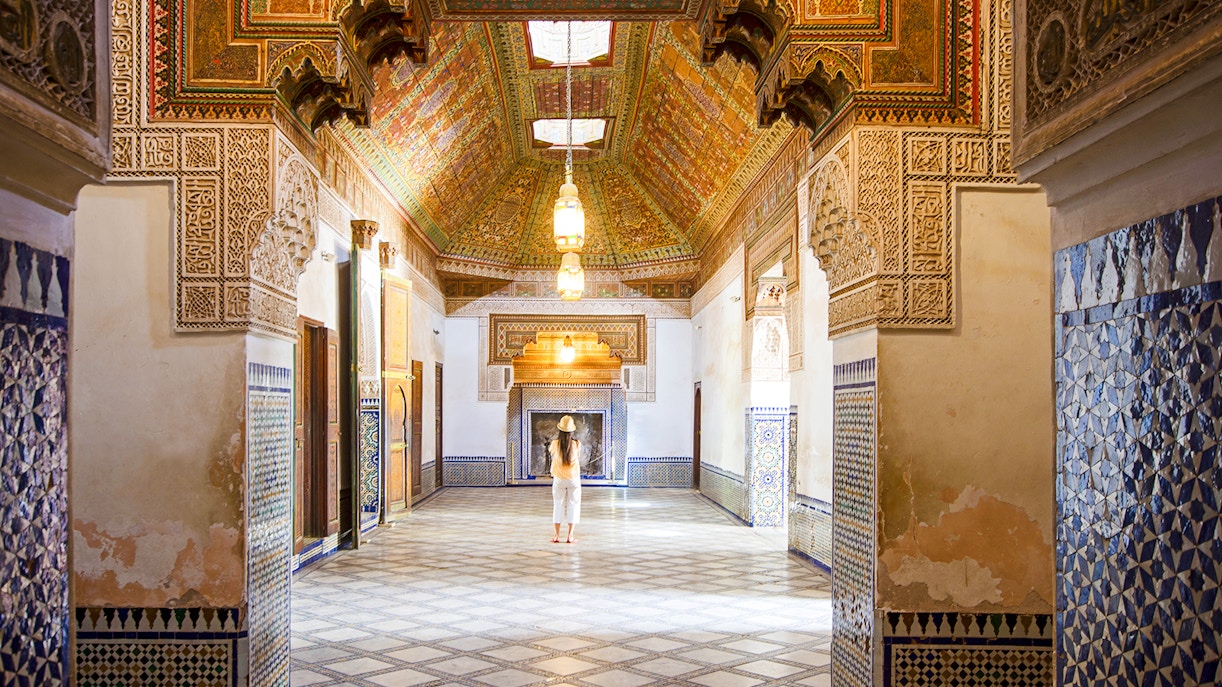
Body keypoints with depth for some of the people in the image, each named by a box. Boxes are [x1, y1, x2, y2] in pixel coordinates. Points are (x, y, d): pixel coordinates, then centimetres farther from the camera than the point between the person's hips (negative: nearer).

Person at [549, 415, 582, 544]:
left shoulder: (555, 444, -11)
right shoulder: (576, 444, -11)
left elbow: (549, 450, 12)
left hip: (559, 479, 1)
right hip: (574, 479, -1)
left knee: (558, 505, 10)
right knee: (573, 505, 7)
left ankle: (556, 535, 10)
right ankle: (570, 536, 5)